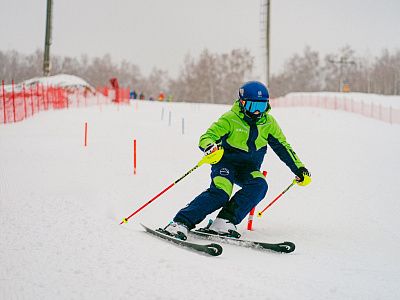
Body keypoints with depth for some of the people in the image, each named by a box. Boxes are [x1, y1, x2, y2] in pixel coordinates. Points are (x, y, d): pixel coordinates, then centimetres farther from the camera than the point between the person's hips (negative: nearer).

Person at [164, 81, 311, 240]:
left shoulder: (269, 123, 0)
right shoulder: (230, 119, -12)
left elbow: (283, 147, 9)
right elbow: (206, 137, -19)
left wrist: (299, 169, 4)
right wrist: (210, 147, -43)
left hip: (249, 168, 4)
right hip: (226, 162, -4)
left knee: (259, 185, -29)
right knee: (220, 192, -30)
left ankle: (224, 221, -30)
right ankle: (181, 222, -32)